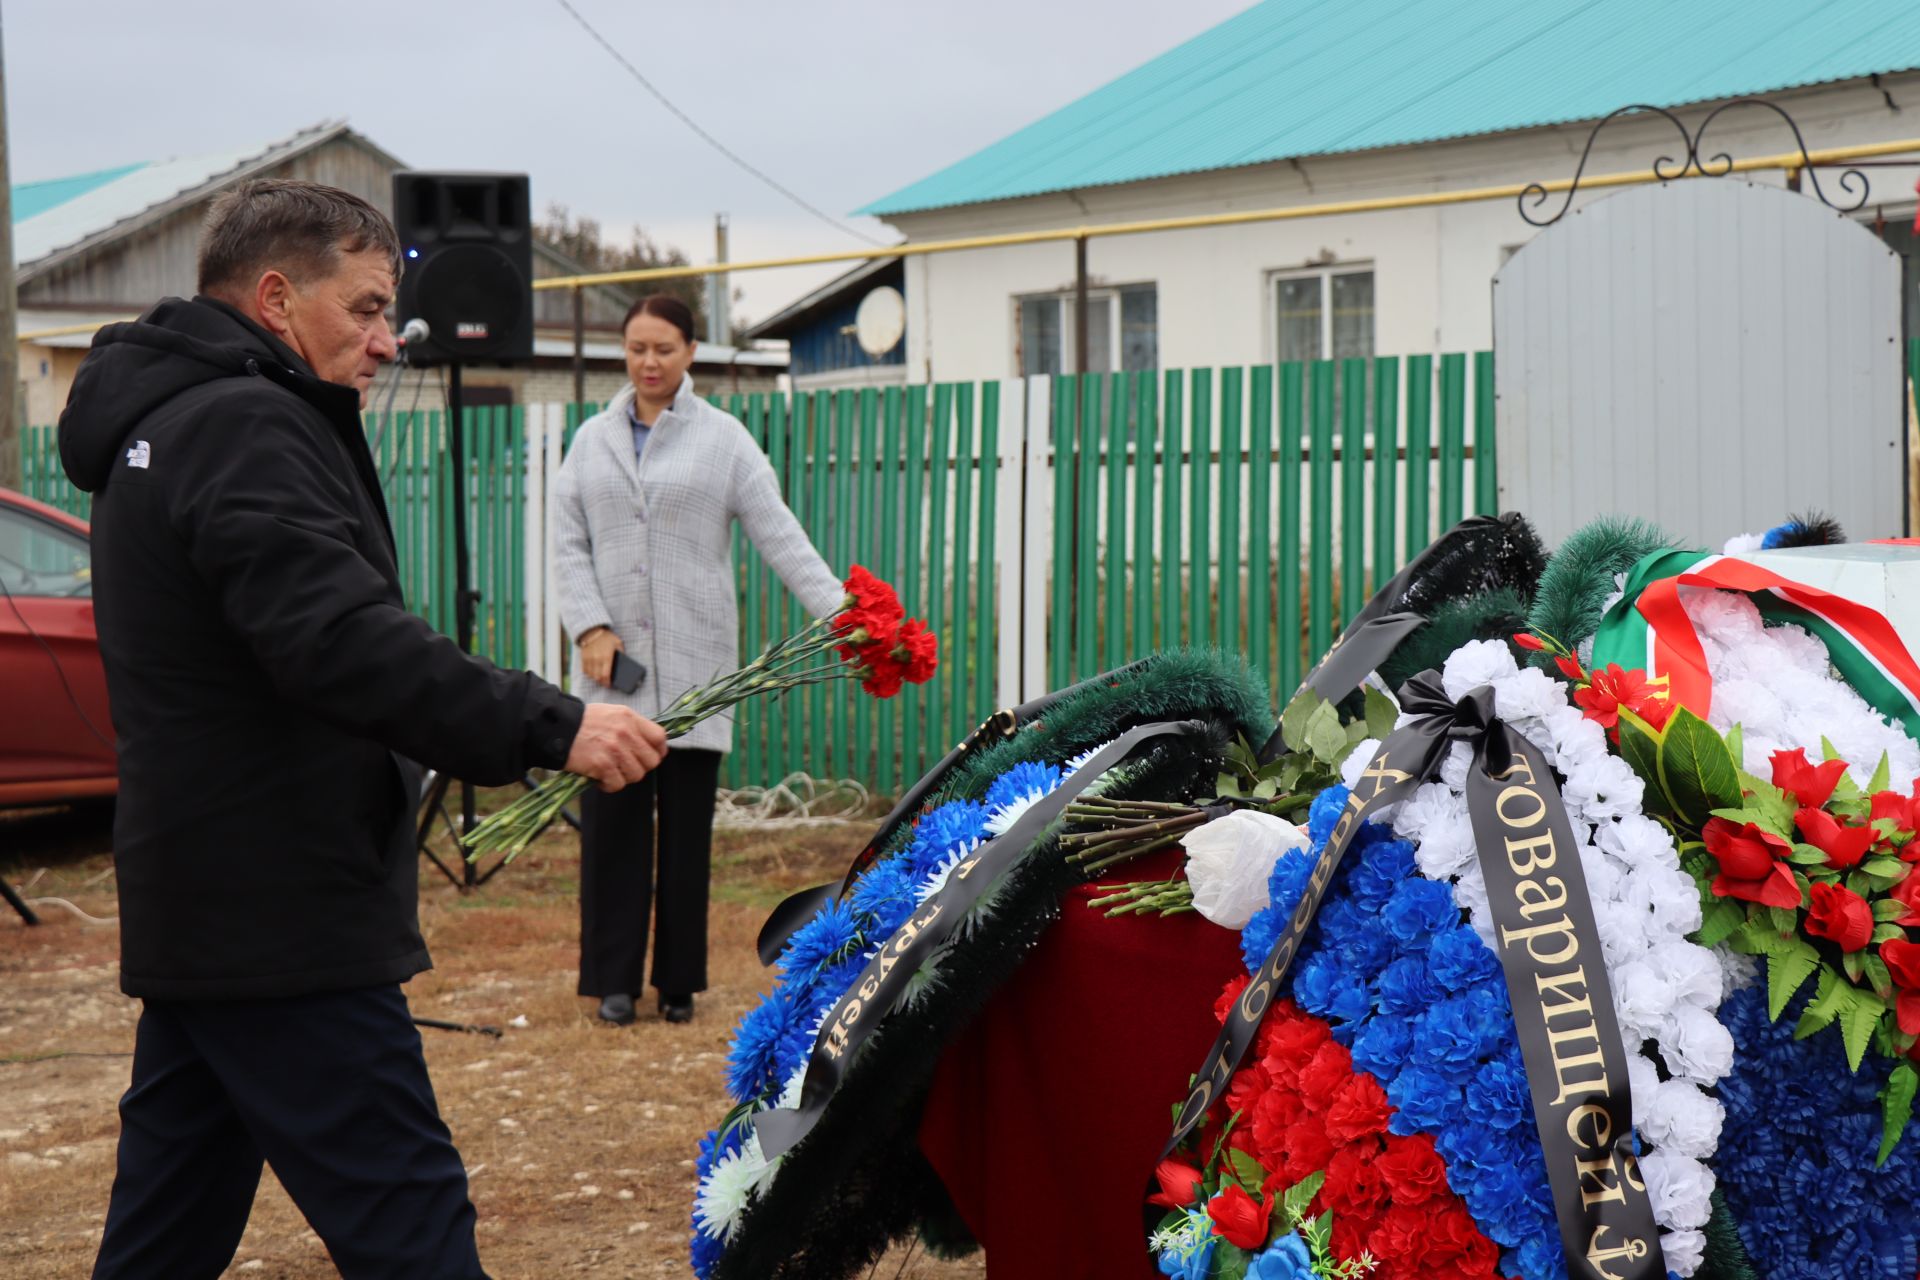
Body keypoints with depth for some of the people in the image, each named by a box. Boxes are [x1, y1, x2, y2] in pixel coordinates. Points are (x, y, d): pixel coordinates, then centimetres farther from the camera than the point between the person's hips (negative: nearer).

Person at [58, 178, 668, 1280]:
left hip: (195, 917, 11)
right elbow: (343, 641, -28)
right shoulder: (243, 428, -15)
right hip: (280, 923, -11)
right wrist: (550, 728, -29)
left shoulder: (167, 421, 19)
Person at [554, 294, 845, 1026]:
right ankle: (614, 979, 8)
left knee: (687, 821, 2)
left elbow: (780, 536, -3)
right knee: (612, 818, 0)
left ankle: (678, 980, 12)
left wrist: (839, 612, -14)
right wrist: (590, 627, -6)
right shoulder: (593, 441, 11)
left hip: (694, 662, -1)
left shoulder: (723, 439, 3)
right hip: (613, 664, 2)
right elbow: (568, 546, 9)